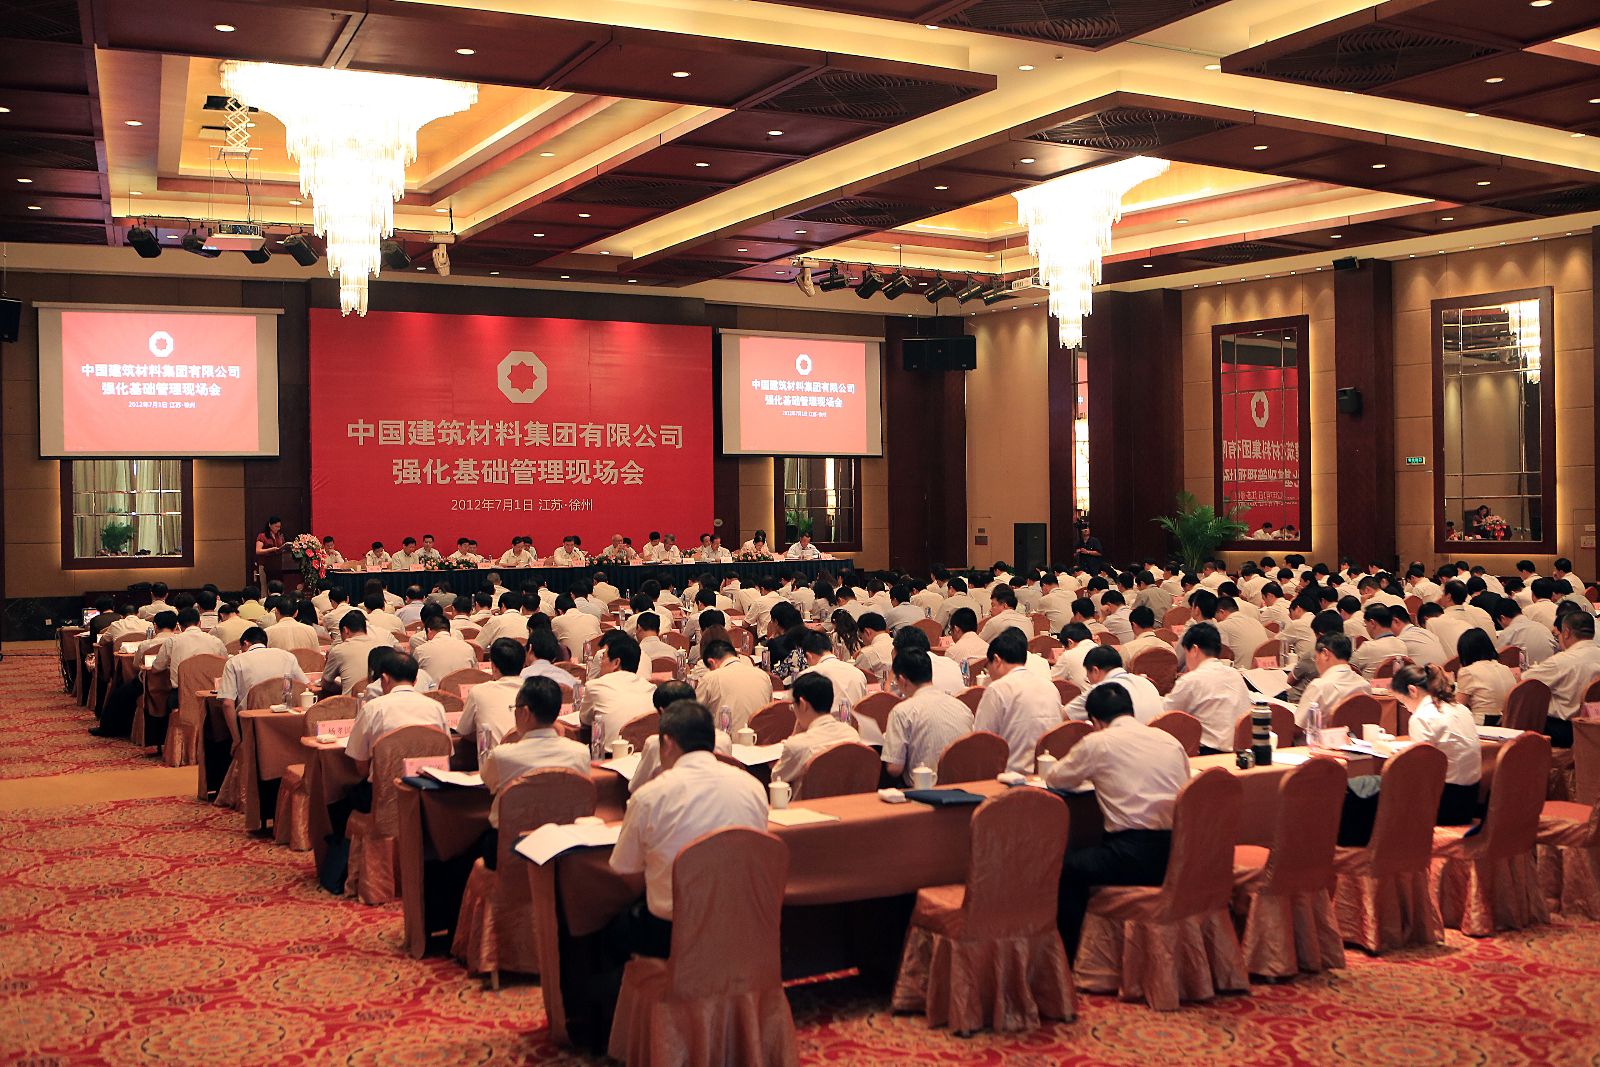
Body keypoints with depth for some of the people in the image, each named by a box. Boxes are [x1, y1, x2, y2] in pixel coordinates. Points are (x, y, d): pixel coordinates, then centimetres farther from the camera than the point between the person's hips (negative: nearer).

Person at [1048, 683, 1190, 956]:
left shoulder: (1098, 743, 0)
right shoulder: (1171, 740, 13)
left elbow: (1054, 779, 12)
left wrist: (1089, 775, 33)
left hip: (1135, 856, -7)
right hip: (1178, 853, 7)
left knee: (1068, 870, 12)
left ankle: (1071, 954, 14)